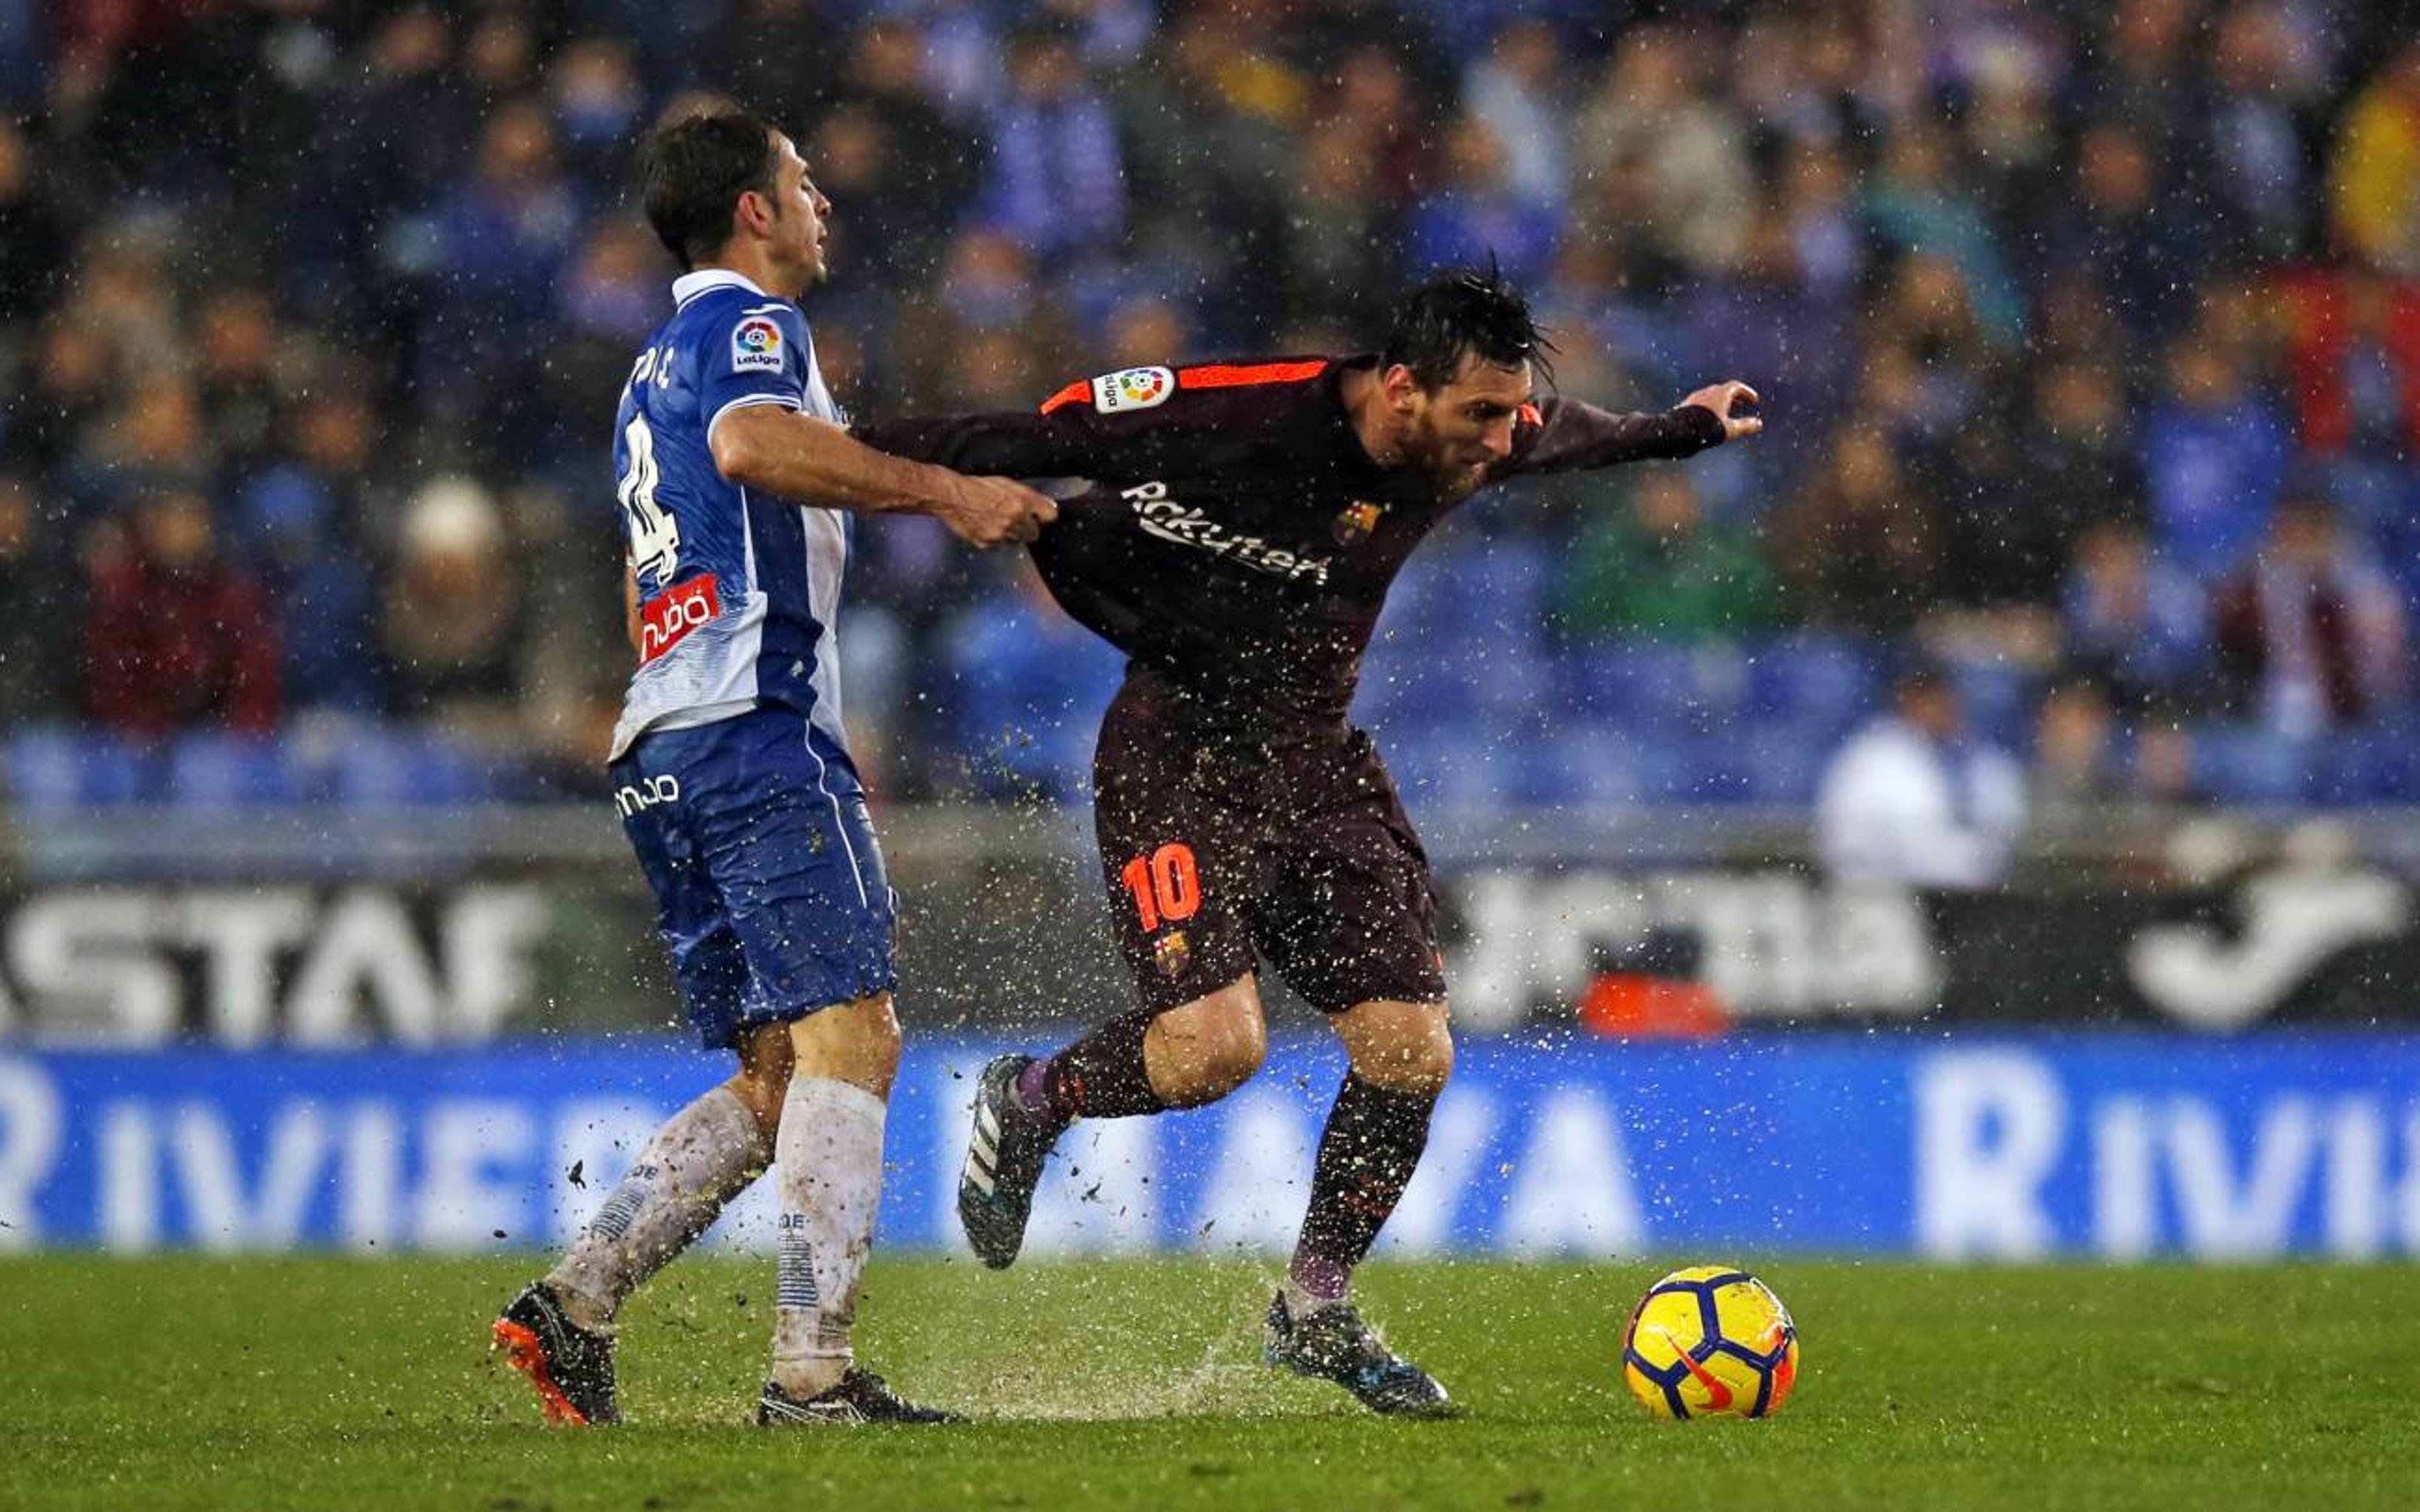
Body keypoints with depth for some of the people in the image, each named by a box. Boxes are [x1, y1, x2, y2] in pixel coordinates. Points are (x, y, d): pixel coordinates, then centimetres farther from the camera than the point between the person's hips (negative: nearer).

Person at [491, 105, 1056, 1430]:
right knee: (849, 1037, -13)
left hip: (658, 753, 10)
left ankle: (572, 1306, 0)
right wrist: (943, 493, -24)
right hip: (757, 723, -10)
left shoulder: (652, 374, 28)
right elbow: (752, 441, -25)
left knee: (775, 1079, 9)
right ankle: (811, 1373, -21)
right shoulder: (749, 323, -2)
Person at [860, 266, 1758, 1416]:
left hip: (1316, 759, 6)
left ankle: (1314, 1312, 17)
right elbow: (1037, 437, -13)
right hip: (1177, 751, -6)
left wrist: (1689, 427, 36)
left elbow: (1572, 437, 21)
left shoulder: (1479, 442, -3)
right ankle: (1029, 1104, 9)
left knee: (1411, 1053, -3)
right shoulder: (1231, 414, -23)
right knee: (1215, 1043, -24)